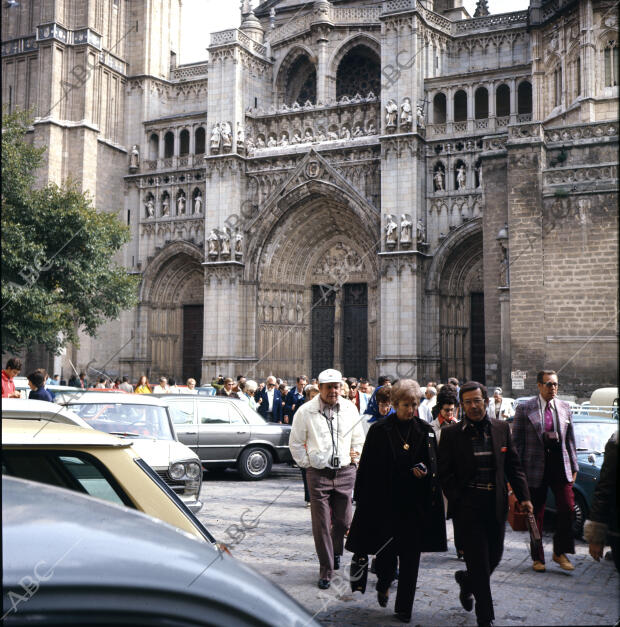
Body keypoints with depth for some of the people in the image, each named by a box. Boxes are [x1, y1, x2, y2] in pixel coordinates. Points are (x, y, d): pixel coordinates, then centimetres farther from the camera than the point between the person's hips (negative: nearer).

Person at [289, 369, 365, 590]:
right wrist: (306, 464, 1)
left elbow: (358, 439, 18)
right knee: (321, 525, -1)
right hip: (318, 473, -2)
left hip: (345, 472, 3)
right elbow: (295, 443, 6)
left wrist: (355, 459, 10)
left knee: (343, 521, 11)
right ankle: (326, 570, 10)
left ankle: (336, 552, 40)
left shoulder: (350, 408, 4)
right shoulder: (306, 411, -4)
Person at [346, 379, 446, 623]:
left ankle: (404, 608, 16)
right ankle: (383, 583, 38)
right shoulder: (379, 431, -3)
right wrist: (363, 500, -6)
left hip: (415, 503, 2)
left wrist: (423, 472, -13)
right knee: (386, 550, 5)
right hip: (385, 501, -2)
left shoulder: (425, 430, 4)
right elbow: (368, 469, -3)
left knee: (410, 556, 4)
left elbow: (434, 466, 9)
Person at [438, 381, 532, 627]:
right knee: (479, 562, -1)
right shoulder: (450, 434, -5)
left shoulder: (502, 428, 4)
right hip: (468, 504, -4)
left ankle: (466, 580, 43)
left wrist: (523, 496, 1)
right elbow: (444, 472, -3)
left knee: (494, 556, 13)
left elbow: (513, 465, 9)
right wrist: (457, 500, -11)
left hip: (496, 503, 4)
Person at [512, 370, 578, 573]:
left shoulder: (565, 408, 9)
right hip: (535, 467, -3)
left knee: (567, 508, -5)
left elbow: (570, 440, 14)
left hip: (560, 465, 3)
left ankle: (560, 552, 14)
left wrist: (574, 467, 9)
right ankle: (538, 558, 19)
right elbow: (516, 441, -2)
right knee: (536, 514, 6)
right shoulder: (524, 408, -2)